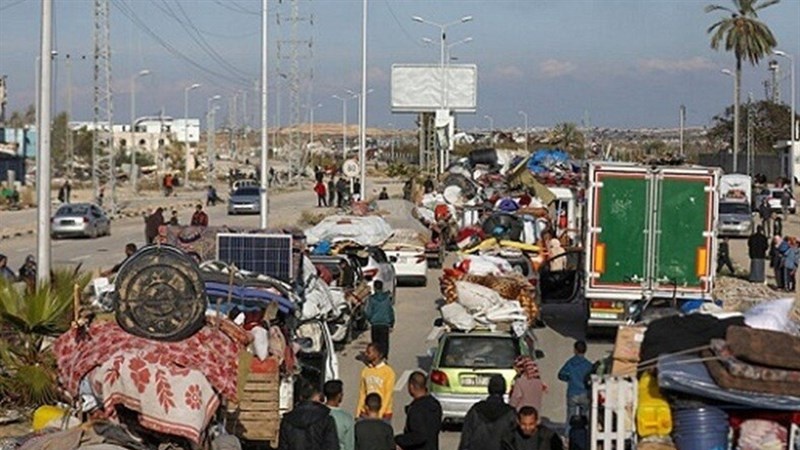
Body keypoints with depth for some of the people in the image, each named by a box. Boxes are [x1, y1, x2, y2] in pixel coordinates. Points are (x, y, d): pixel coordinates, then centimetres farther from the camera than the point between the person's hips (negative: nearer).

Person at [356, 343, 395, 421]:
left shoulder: (388, 372, -9)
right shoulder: (365, 371, 6)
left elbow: (389, 394, -10)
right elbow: (362, 393, 10)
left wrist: (380, 414, -15)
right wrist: (358, 412, 4)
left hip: (382, 414, -4)